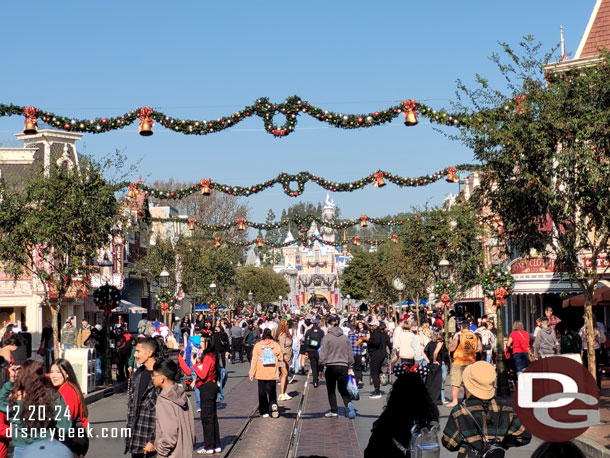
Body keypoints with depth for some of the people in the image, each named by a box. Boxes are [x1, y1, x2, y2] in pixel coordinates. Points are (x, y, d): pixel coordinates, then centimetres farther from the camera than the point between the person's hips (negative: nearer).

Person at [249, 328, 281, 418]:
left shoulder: (257, 345, -6)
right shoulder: (276, 345, -3)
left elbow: (254, 360, -4)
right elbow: (280, 358, 5)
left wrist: (251, 372, 1)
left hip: (261, 374, -1)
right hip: (272, 374, 1)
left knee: (262, 392, 8)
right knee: (272, 391, 11)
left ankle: (264, 411, 8)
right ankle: (273, 404, -14)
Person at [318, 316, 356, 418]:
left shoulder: (327, 337, -7)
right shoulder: (345, 337, 5)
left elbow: (323, 354, -7)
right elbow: (350, 353, 10)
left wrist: (321, 367, 1)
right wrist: (350, 367, 19)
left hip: (331, 367, -3)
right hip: (343, 367, 3)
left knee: (331, 390, 11)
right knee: (343, 389, 12)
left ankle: (334, 411, 13)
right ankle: (349, 404, -14)